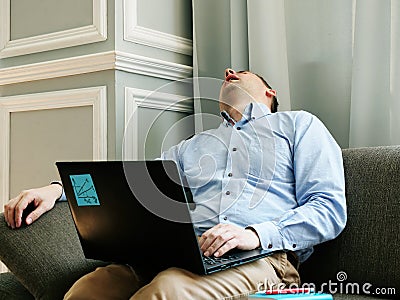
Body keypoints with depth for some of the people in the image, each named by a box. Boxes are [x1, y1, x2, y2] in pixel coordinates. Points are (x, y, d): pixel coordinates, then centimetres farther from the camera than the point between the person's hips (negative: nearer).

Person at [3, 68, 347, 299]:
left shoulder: (299, 125, 20)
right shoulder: (194, 146, 34)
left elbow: (330, 208, 7)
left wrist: (257, 234, -12)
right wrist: (58, 189, 11)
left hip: (260, 257, -3)